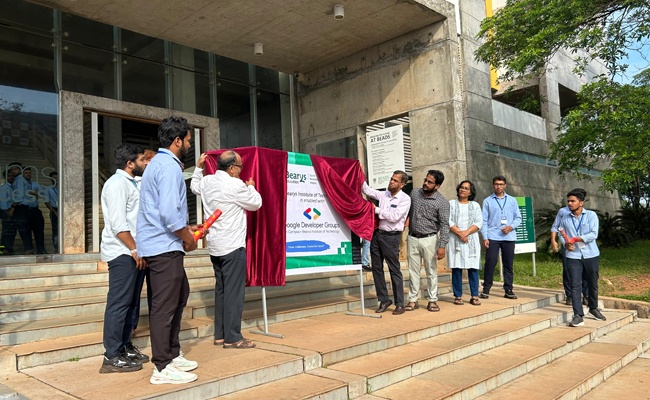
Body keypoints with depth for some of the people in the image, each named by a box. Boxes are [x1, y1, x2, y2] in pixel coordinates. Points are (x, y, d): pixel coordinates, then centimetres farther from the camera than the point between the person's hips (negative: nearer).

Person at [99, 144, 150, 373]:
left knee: (130, 302, 14)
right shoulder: (117, 183, -11)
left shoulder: (130, 183, 19)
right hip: (122, 253, -10)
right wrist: (134, 250, -18)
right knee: (119, 303, -6)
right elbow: (118, 224, -19)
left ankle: (124, 347, 23)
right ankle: (112, 357, 1)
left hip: (131, 253, 10)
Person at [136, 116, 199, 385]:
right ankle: (162, 368, 8)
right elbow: (169, 212, -25)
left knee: (180, 294, 19)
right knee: (165, 305, -3)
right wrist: (188, 238, -10)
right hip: (165, 247, -11)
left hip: (162, 244, 11)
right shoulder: (169, 166, -15)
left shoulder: (159, 163, 17)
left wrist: (187, 229, 22)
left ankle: (172, 354, 29)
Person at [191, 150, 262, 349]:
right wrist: (251, 187, 15)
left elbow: (194, 186, 31)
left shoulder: (207, 182, 7)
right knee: (234, 291, -5)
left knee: (221, 290, 14)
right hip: (232, 245, -8)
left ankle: (220, 335, 20)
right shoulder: (235, 185, -15)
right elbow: (256, 203, -2)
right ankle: (232, 338, -2)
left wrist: (198, 167, 38)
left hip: (215, 246, 9)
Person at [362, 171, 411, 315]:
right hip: (377, 234, 6)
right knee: (376, 268, 9)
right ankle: (384, 300, 21)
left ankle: (399, 304, 10)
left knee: (394, 270, 0)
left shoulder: (405, 199, -7)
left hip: (391, 237, -6)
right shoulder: (384, 194, 10)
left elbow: (394, 217, -16)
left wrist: (377, 209, -10)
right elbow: (367, 190, 17)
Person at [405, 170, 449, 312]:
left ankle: (432, 300, 14)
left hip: (429, 239, -3)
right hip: (412, 238, 4)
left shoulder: (442, 202, -11)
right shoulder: (414, 192, 2)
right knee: (413, 271, 7)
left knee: (431, 271, 4)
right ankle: (413, 300, 14)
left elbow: (444, 225, -14)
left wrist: (442, 246, -19)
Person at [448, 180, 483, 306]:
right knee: (456, 268, -3)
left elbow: (479, 223, 3)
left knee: (473, 268, -2)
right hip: (455, 240, -1)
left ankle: (474, 296, 3)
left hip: (471, 240, 1)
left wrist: (466, 232, -12)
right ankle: (458, 296, 3)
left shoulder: (475, 205, 15)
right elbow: (448, 221, -1)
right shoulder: (451, 204, 11)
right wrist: (459, 233, -13)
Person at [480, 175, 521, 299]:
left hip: (509, 237, 2)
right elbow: (484, 220, 1)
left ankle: (508, 290, 15)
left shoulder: (512, 200, 11)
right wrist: (484, 237, -7)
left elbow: (518, 217, 12)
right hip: (492, 237, -2)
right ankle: (486, 289, 4)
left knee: (508, 264, 6)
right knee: (490, 262, -6)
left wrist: (511, 227, -8)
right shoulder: (487, 201, 4)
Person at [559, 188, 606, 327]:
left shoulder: (591, 215, -3)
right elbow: (561, 235, 7)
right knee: (575, 285, -6)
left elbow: (593, 234, -13)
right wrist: (566, 244, -14)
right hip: (573, 256, 1)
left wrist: (575, 239, -21)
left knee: (593, 284, 13)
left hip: (591, 255, -1)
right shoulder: (565, 219, 5)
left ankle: (593, 308, 36)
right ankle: (578, 315, -5)